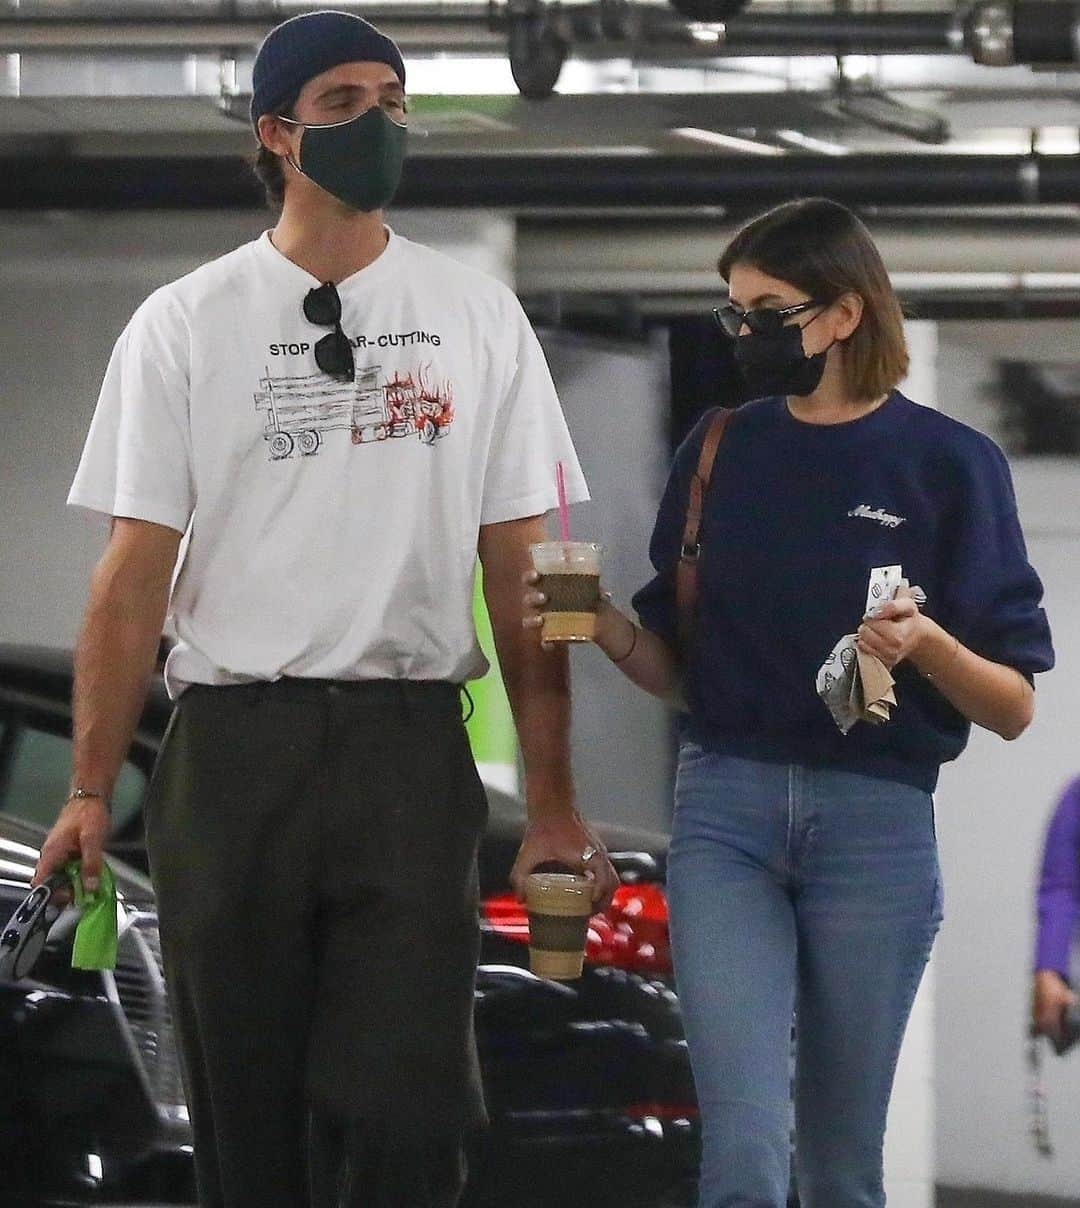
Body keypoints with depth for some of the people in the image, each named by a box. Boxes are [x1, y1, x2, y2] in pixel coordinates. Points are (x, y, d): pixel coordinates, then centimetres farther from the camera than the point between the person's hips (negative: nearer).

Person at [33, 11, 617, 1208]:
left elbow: (521, 568, 6)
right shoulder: (183, 326, 5)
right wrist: (90, 791, -2)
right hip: (230, 750, 0)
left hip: (409, 751, 0)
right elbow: (134, 575, 4)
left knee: (405, 1111, -10)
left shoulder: (477, 319, 7)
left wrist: (552, 801, 1)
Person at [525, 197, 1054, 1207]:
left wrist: (926, 644, -22)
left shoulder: (947, 464, -2)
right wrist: (606, 627, -7)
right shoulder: (721, 451, 8)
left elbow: (1013, 707, -2)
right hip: (726, 809, 2)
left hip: (875, 820, -2)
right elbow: (678, 671, 13)